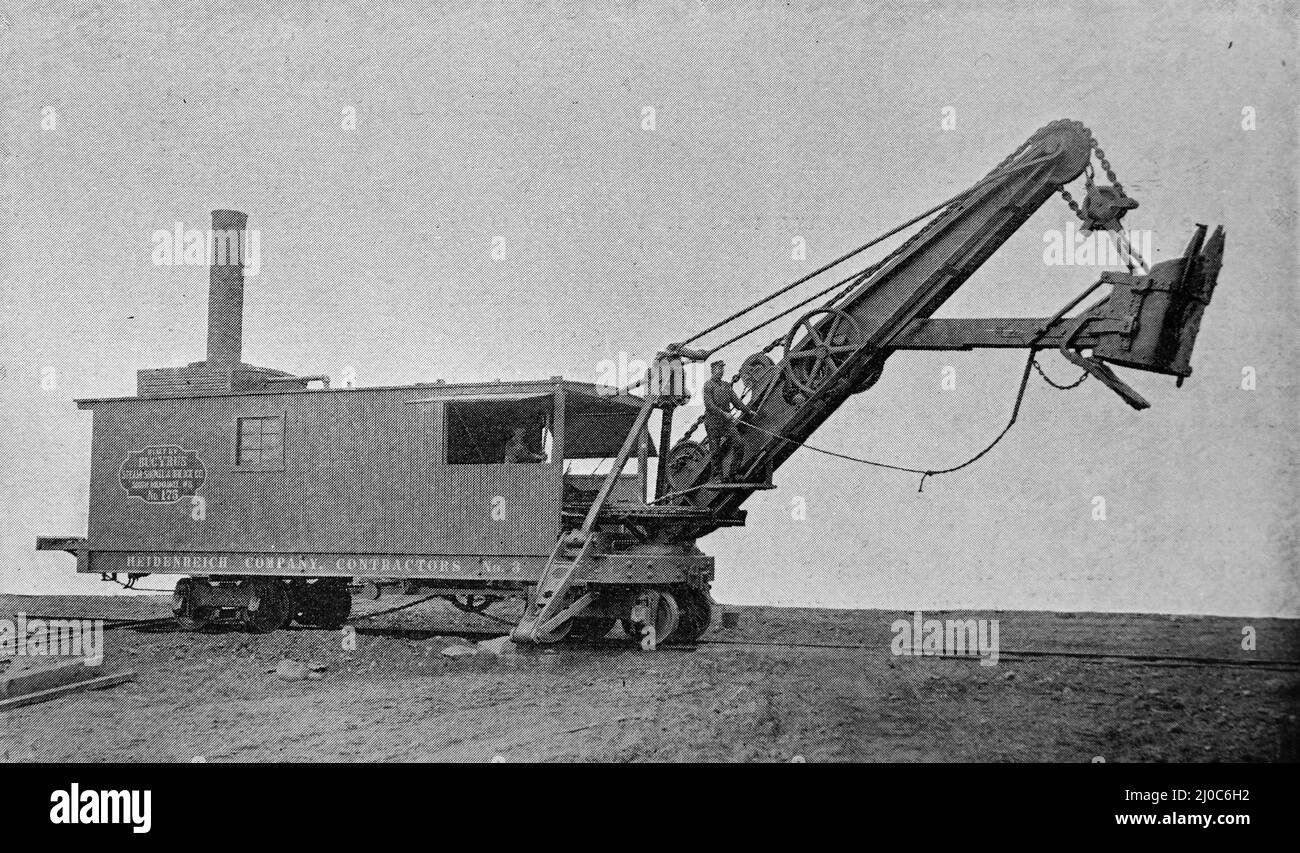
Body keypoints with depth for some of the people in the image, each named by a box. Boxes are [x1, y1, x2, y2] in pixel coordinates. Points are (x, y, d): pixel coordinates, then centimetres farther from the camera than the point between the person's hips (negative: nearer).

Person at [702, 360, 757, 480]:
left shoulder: (727, 385, 15)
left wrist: (748, 411, 1)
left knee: (739, 445, -8)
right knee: (716, 451, -1)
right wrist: (723, 413, -23)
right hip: (713, 422, -5)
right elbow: (709, 405, -15)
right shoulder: (708, 386, -5)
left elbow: (736, 401, 13)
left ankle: (733, 472, 0)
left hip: (727, 421, 5)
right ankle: (718, 474, 11)